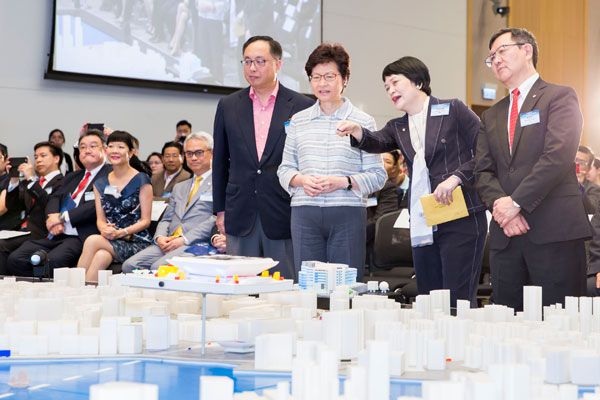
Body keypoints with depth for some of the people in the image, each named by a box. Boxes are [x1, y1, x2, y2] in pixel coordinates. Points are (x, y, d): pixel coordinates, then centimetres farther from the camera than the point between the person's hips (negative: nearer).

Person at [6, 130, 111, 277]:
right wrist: (53, 217, -7)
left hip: (82, 237, -7)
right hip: (55, 235, 7)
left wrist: (62, 217, -11)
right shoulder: (72, 177, 28)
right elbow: (54, 198, 16)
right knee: (15, 259, -14)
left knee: (50, 262, -34)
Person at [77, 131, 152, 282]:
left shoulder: (141, 181, 1)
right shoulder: (100, 184, 16)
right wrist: (104, 229, -12)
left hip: (137, 241, -4)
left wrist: (121, 232, -16)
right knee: (101, 256, -33)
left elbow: (145, 221, -1)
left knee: (92, 241, -30)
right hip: (109, 240, 4)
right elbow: (101, 219, 13)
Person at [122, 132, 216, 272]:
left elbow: (217, 218, -8)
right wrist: (160, 237, 0)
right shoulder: (179, 187, 29)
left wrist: (184, 239, -15)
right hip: (168, 243, 7)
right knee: (129, 265, -17)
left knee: (159, 267, -32)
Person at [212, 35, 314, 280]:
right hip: (240, 217, 2)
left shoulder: (302, 107, 0)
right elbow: (220, 161, 13)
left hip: (284, 216, -2)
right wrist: (220, 210, 10)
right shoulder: (228, 106, 9)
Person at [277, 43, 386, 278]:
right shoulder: (298, 121, 13)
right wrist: (302, 180, -6)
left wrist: (343, 182, -13)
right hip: (305, 212, 2)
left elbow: (377, 175, 2)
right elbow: (285, 169, 15)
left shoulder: (362, 122, 4)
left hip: (348, 214, -2)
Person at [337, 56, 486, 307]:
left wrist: (456, 177, -16)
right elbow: (377, 143, -3)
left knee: (458, 302, -8)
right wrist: (357, 132, -24)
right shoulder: (397, 128, 17)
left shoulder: (453, 110, 1)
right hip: (422, 227, 6)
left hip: (461, 219, -6)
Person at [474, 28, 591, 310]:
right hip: (505, 234, 6)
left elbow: (558, 156, -11)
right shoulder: (490, 116, 22)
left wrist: (516, 201, -14)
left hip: (554, 231, -5)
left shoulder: (560, 97, 3)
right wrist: (500, 205, -8)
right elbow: (483, 172, 12)